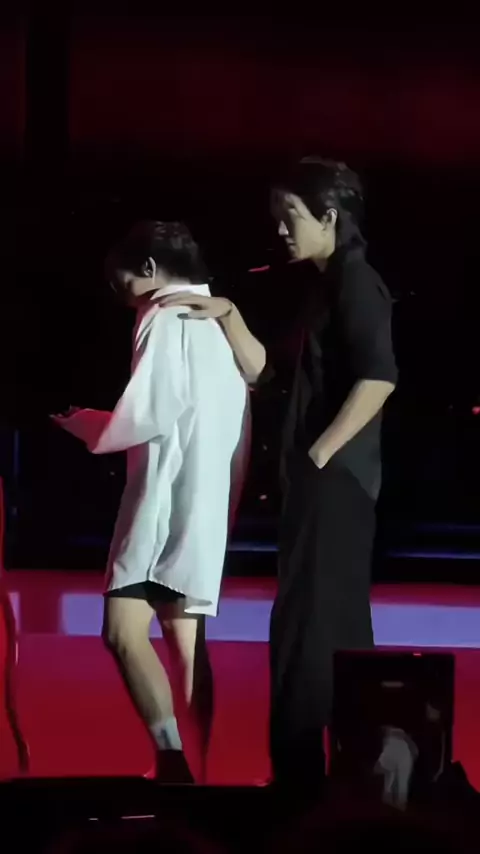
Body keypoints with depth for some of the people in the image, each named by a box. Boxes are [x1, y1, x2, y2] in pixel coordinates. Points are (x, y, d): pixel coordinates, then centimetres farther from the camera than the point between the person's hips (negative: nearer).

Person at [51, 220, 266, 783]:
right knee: (186, 641, 11)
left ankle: (176, 768, -26)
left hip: (168, 497, -10)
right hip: (207, 502, 10)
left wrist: (80, 423, -1)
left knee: (125, 631, -16)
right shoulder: (219, 322, 18)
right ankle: (191, 774, 11)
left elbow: (145, 416, -14)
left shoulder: (165, 318, -8)